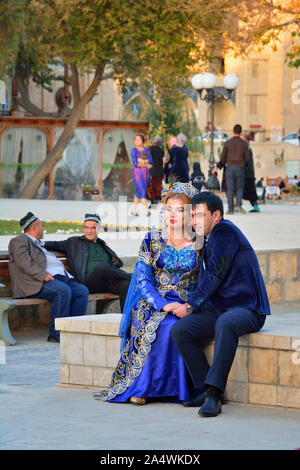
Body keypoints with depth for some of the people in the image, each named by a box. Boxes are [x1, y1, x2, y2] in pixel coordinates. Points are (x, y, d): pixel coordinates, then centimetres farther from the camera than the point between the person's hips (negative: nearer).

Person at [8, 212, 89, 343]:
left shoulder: (39, 244, 34)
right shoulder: (19, 241, 5)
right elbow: (25, 262, -12)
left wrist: (67, 276, 15)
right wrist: (43, 275, -23)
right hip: (37, 283, -9)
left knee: (82, 291, -13)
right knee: (64, 291, -33)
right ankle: (56, 334, -28)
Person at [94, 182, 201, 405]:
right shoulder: (152, 240, 7)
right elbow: (143, 279, 0)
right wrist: (163, 305, -17)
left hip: (186, 305, 0)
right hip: (153, 302, 0)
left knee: (174, 326, -34)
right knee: (161, 326, -34)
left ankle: (144, 386, -25)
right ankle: (141, 388, -26)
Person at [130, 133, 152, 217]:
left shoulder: (147, 149, 7)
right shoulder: (134, 150, -5)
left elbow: (150, 161, -2)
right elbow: (135, 163, -12)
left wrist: (142, 161, -17)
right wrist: (146, 164, -8)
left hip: (145, 173, 4)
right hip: (137, 173, -4)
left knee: (139, 193, 8)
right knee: (142, 192, -9)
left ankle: (133, 210, 17)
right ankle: (147, 211, -9)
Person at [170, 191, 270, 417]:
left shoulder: (225, 231, -7)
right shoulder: (209, 242, 21)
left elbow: (215, 275, -13)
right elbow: (205, 280, 31)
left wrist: (190, 306, -7)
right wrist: (190, 306, 14)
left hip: (247, 309, -9)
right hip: (219, 310, 9)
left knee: (225, 324, -40)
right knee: (179, 329, -12)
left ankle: (214, 393, -41)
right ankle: (206, 389, -10)